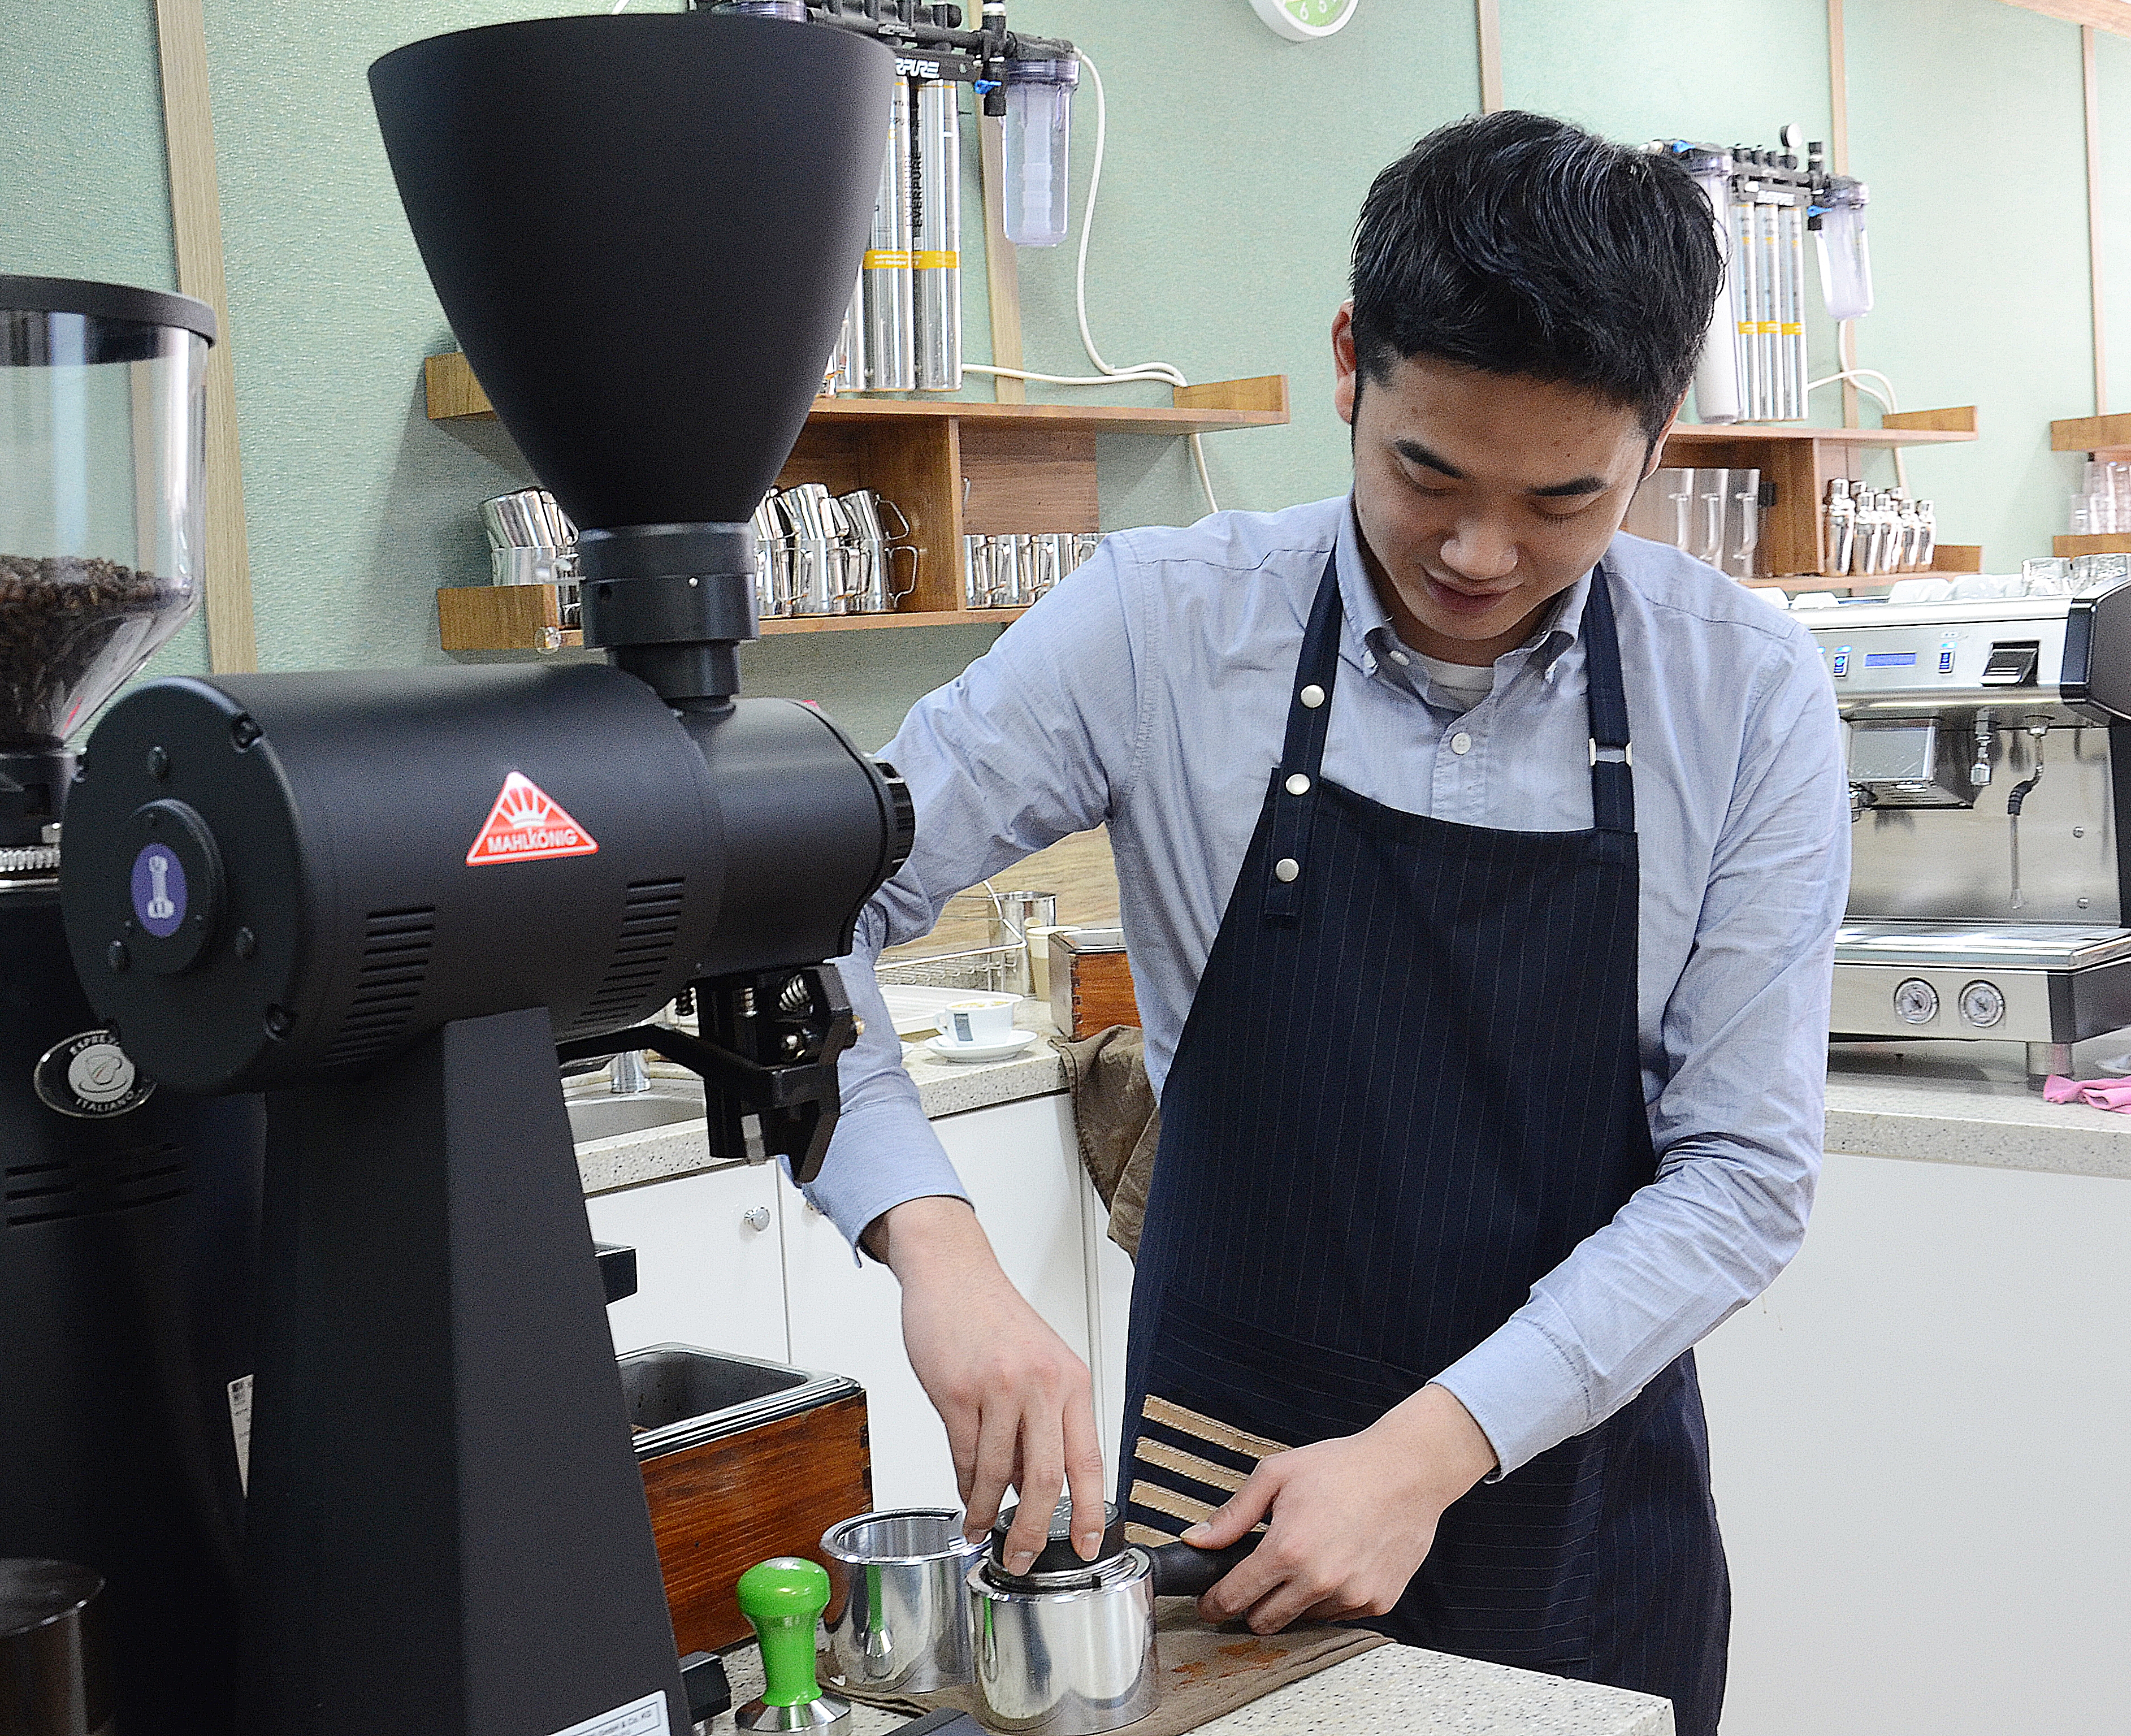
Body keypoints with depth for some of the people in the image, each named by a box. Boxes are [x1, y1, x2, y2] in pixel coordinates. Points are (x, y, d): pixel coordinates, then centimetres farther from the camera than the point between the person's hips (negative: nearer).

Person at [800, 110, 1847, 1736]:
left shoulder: (1747, 692, -9)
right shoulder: (1162, 626, -11)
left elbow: (1744, 1168, -10)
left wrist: (1432, 1448, -19)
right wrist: (936, 1239, -27)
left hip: (1586, 1510, 1)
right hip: (1220, 1499, -1)